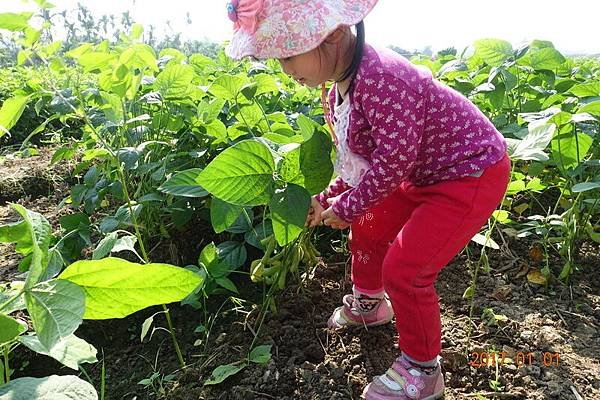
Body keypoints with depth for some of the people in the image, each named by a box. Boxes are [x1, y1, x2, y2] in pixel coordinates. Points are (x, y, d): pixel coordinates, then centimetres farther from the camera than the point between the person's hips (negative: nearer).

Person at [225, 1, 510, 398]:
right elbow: (358, 159, 9)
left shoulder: (381, 78, -32)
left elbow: (393, 161, -29)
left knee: (404, 267, -13)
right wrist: (328, 200, 3)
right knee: (368, 228, 19)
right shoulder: (338, 92, -1)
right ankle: (368, 304, 46)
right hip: (423, 174, 10)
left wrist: (347, 207, -17)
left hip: (473, 172, -9)